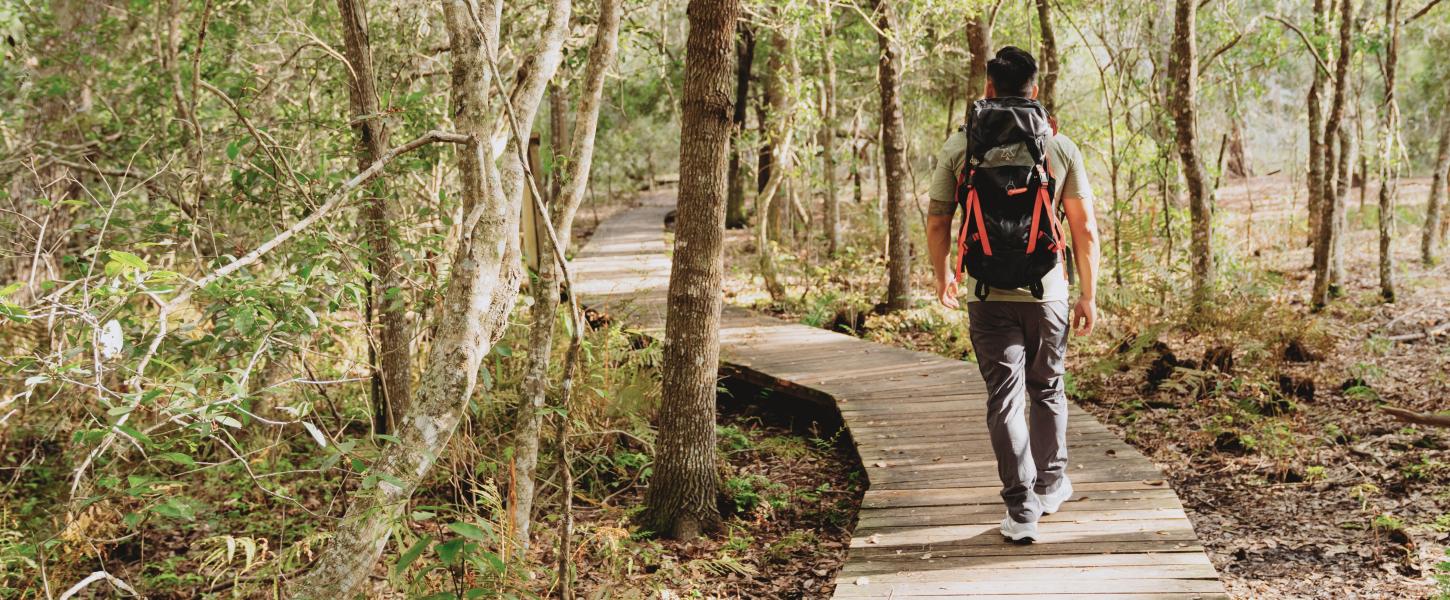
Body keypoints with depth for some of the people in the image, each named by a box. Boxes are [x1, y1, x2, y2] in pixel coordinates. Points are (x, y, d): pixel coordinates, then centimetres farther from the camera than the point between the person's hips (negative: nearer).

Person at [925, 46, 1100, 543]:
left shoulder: (960, 146, -1)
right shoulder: (1060, 146, 0)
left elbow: (937, 224, 3)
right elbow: (1085, 230, 0)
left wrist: (942, 277, 21)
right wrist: (1088, 296, 9)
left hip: (987, 293, -1)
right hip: (1047, 291, 1)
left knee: (1004, 398, 3)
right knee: (1047, 389, 20)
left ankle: (1021, 510, -1)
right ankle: (1051, 485, 35)